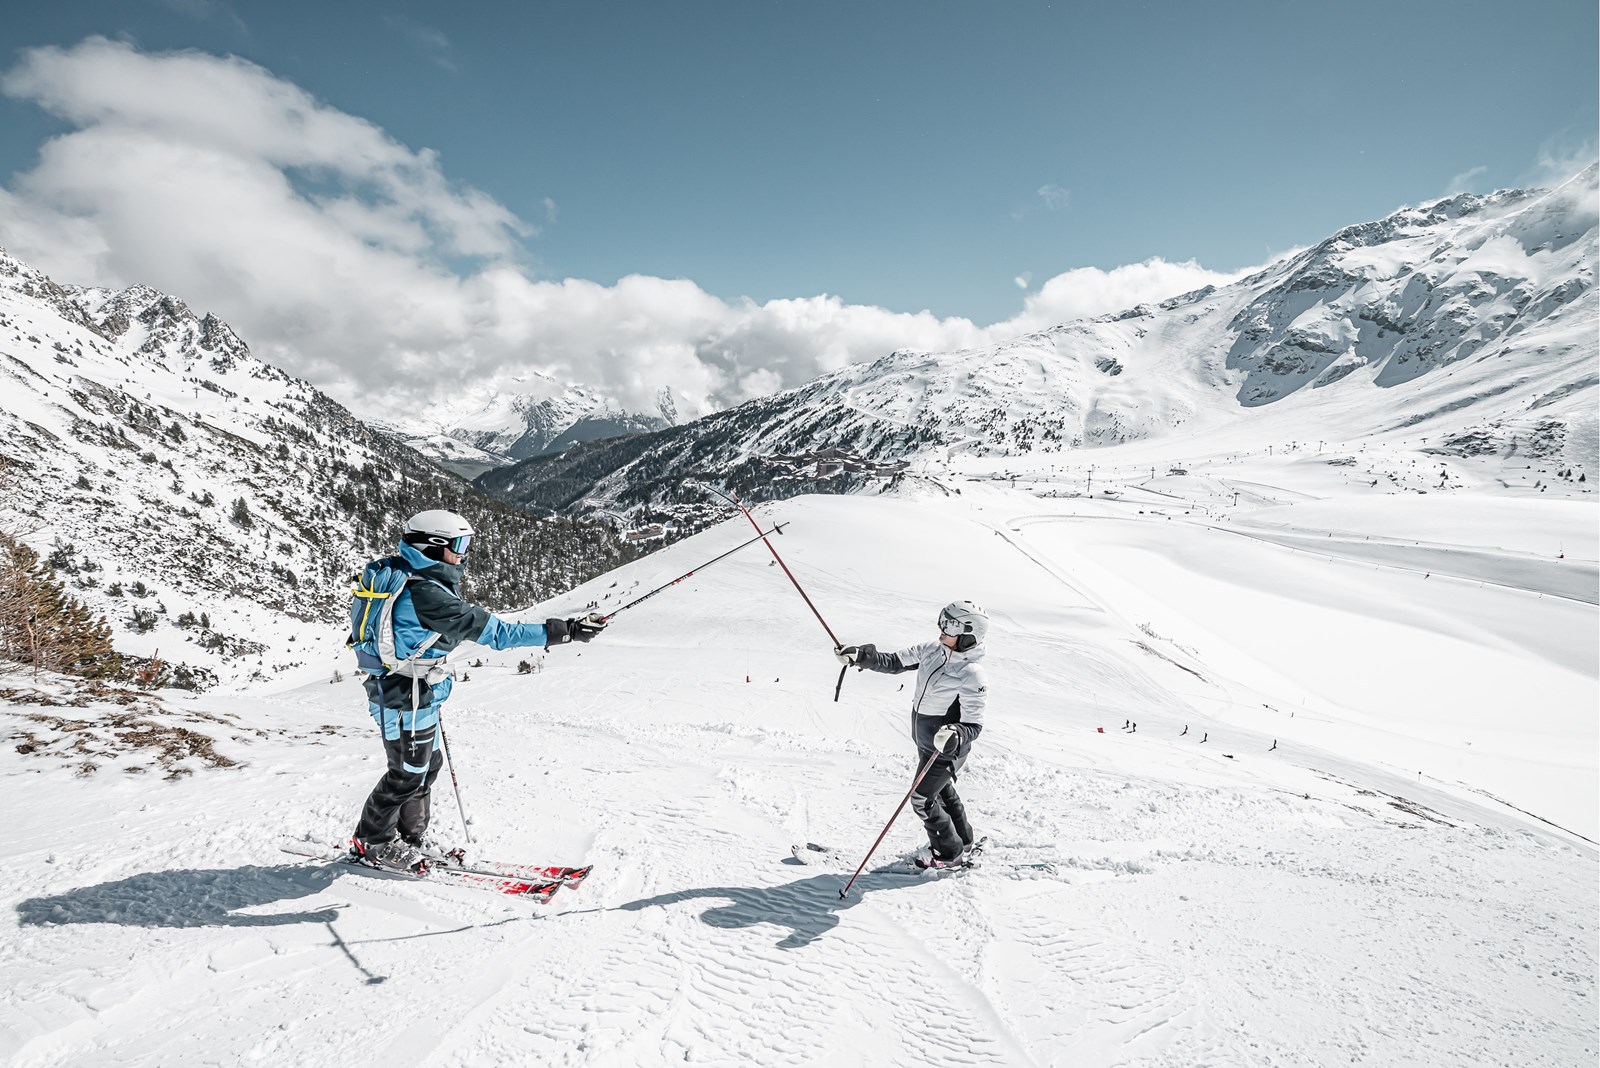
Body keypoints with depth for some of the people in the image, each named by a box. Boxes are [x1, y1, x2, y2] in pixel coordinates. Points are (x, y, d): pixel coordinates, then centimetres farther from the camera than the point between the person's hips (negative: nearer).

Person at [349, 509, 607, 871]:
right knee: (408, 774, 8)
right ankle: (373, 842, 27)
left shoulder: (408, 582, 5)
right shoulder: (428, 595, -27)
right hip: (408, 701, -10)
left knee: (427, 766, 19)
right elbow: (493, 632, -31)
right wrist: (563, 631, -31)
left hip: (413, 695, 10)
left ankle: (411, 841, 33)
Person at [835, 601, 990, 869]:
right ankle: (962, 838, 50)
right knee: (942, 789, 26)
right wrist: (861, 656, -14)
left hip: (946, 752, -8)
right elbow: (895, 662, -2)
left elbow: (973, 725, -25)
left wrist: (954, 736, -45)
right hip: (926, 742, 8)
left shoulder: (973, 677, -29)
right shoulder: (932, 650, -9)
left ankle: (948, 852, 29)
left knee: (922, 800, 6)